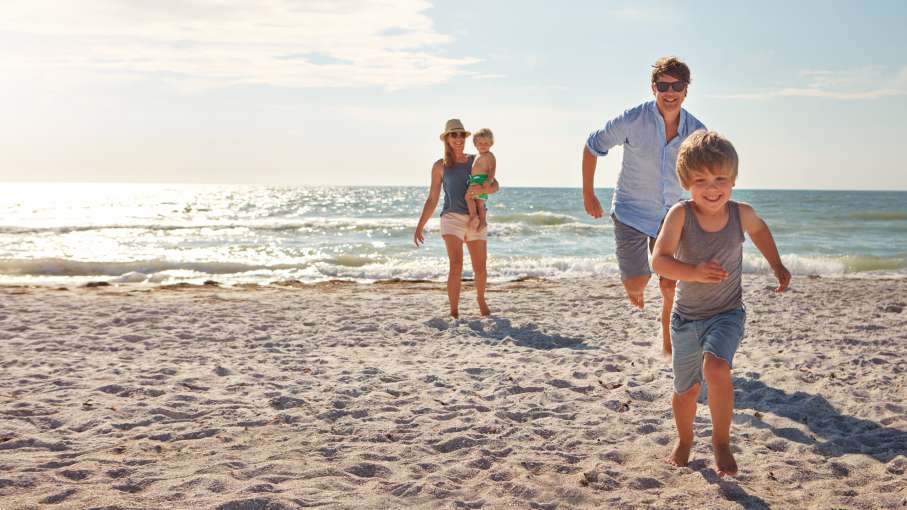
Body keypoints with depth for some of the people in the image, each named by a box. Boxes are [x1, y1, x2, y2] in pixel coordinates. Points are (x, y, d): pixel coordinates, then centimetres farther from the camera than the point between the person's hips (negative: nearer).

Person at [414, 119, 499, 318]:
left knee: (481, 270, 5)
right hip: (452, 219, -2)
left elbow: (495, 186, -1)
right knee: (456, 265, -23)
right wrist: (419, 226, -1)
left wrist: (482, 189, -25)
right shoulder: (440, 166, 5)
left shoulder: (476, 161, 9)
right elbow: (432, 200, 7)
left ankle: (480, 298, 37)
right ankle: (454, 313, -16)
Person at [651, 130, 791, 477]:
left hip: (727, 314, 0)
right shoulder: (680, 214, -19)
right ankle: (685, 440, 45)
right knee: (685, 391, 15)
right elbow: (659, 261, -29)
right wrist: (694, 272, -45)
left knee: (716, 369, -28)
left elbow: (759, 229, 15)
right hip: (686, 317, 0)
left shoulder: (741, 213, -10)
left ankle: (721, 441, -5)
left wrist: (777, 266, 19)